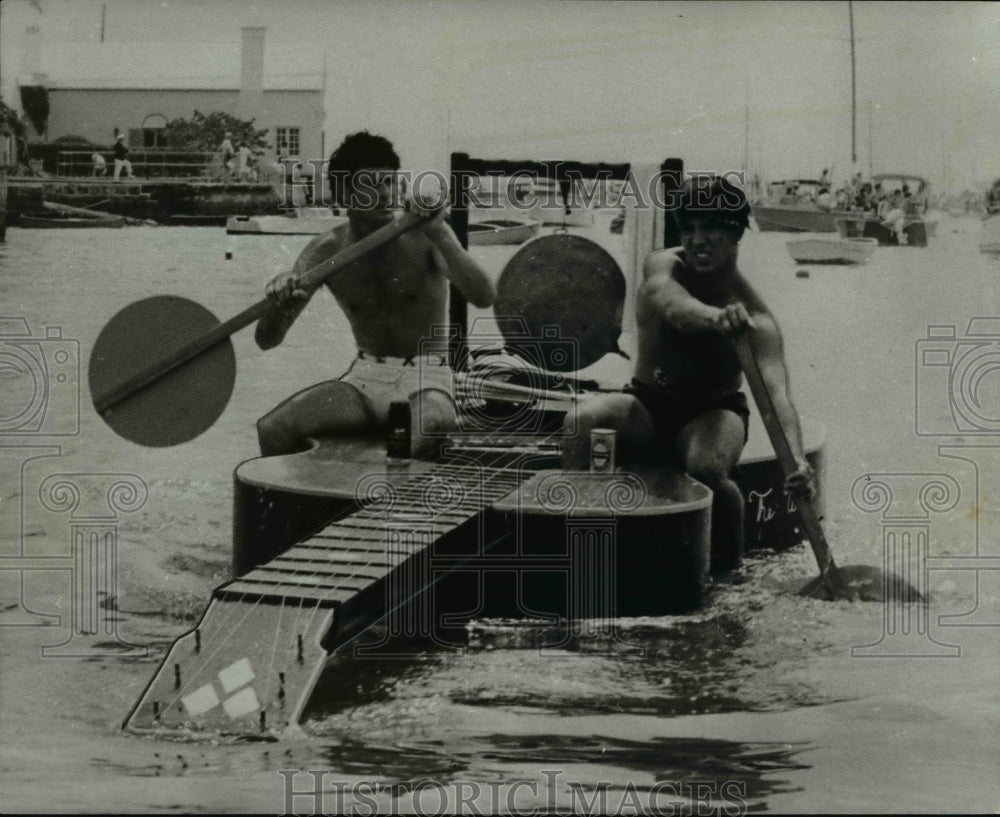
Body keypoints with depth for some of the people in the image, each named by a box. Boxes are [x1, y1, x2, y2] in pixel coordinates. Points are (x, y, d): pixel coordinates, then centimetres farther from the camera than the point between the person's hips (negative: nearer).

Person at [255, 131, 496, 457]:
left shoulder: (423, 238, -10)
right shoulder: (326, 251, -3)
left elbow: (484, 297, -24)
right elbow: (266, 339, -7)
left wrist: (439, 236, -35)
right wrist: (280, 301, -31)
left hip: (425, 380, -3)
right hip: (365, 378, 3)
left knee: (424, 428, -40)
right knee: (272, 428, -19)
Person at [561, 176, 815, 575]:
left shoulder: (755, 319, -18)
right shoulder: (663, 266, -14)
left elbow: (776, 392, -30)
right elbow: (674, 306, -39)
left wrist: (796, 459, -50)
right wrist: (715, 318, -63)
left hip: (714, 411, -1)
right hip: (648, 406, 2)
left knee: (706, 466, -35)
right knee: (581, 421, -29)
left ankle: (728, 562, -6)